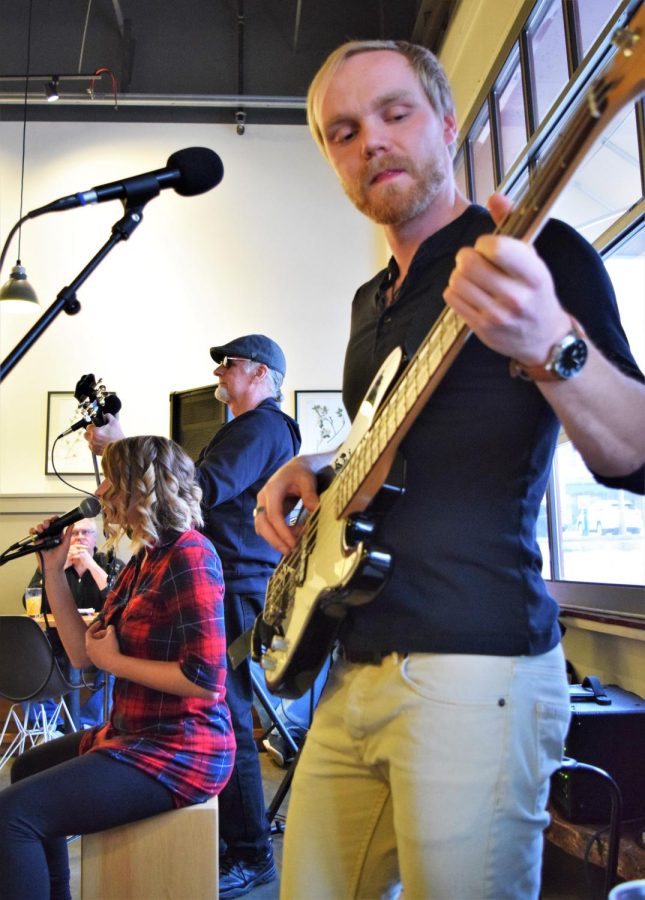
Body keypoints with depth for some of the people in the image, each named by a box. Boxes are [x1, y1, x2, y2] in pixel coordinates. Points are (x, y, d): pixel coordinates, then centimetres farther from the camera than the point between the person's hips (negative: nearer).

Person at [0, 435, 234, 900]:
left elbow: (206, 679, -26)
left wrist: (115, 661, -15)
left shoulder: (189, 556, -20)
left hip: (180, 751, -11)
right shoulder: (145, 558, 10)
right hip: (136, 733, 11)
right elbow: (84, 652, 9)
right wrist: (54, 570, 4)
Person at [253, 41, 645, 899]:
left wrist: (550, 345, -34)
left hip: (475, 674, -7)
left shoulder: (537, 255, -5)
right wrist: (311, 467, 9)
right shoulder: (371, 299, 17)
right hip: (355, 668, 8)